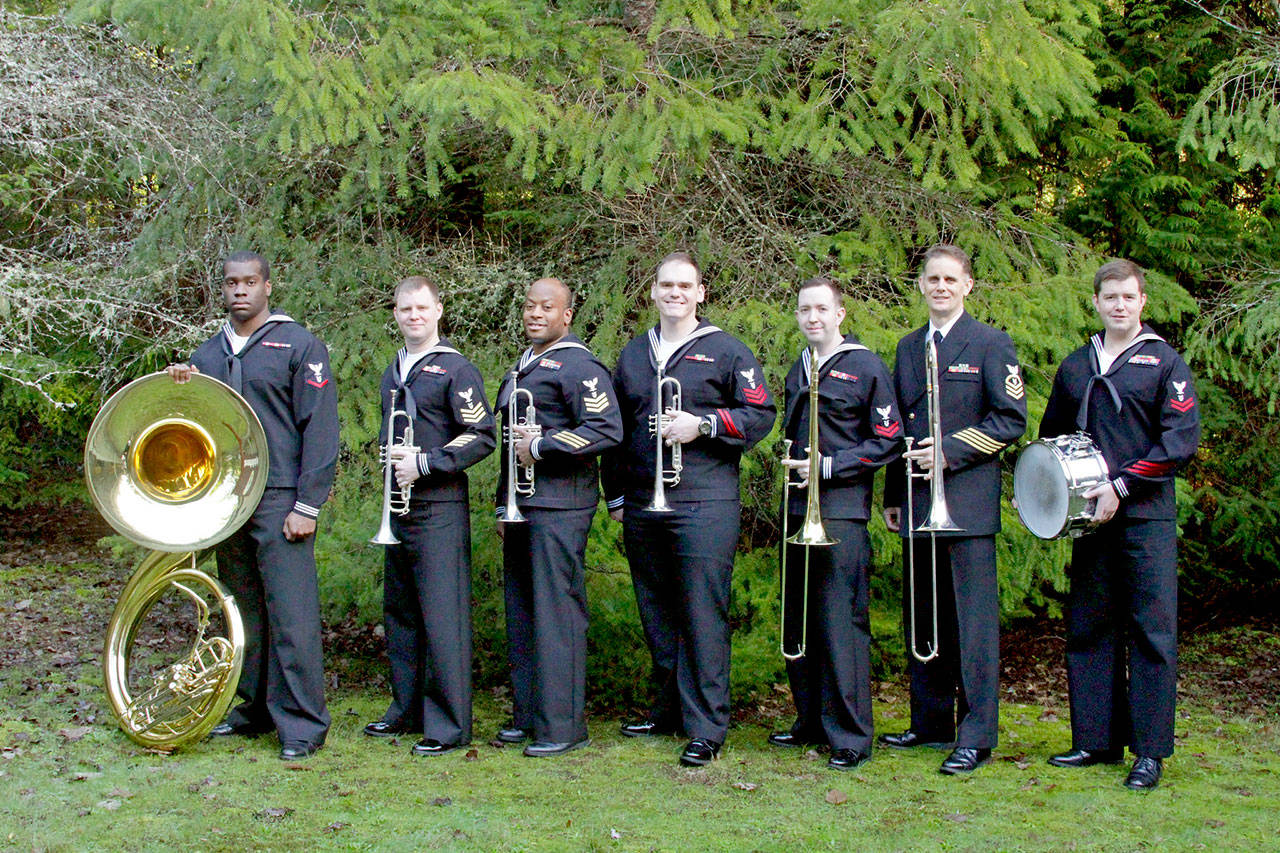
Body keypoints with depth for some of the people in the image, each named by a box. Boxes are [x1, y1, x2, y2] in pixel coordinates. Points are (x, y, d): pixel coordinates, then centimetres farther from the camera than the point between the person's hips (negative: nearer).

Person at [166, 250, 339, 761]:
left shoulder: (298, 346, -1)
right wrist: (180, 389, 1)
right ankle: (253, 708, 21)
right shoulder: (208, 354, 16)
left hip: (280, 502, -6)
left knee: (291, 613, -7)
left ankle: (302, 722, -2)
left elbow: (320, 430, -6)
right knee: (244, 610, 11)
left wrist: (307, 505, -12)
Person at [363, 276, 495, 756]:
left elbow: (483, 436, -12)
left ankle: (449, 725, -2)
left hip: (439, 508, -8)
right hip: (397, 507, 8)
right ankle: (406, 710, 25)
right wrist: (390, 454, 6)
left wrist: (425, 462, -17)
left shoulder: (455, 369, -6)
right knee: (399, 613, 14)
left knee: (442, 617, -7)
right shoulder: (393, 373, 17)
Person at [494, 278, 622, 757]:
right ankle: (528, 716, 20)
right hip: (522, 508, 9)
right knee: (521, 614, 12)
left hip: (559, 508, -9)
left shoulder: (578, 366, -8)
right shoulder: (523, 367, 20)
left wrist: (542, 446, -18)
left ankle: (562, 726, -1)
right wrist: (504, 505, 23)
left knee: (556, 613, -7)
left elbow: (607, 430, -20)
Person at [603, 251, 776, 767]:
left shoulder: (725, 351, 2)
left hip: (703, 506, -5)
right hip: (642, 507, 6)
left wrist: (703, 425, -15)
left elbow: (761, 413, -2)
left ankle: (706, 728, -3)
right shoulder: (633, 355, 17)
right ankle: (668, 710, 23)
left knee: (702, 615, -7)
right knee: (656, 616, 11)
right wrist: (615, 495, 17)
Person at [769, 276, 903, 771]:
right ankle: (811, 722, 21)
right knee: (799, 620, 10)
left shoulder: (865, 367, -3)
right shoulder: (798, 370, 17)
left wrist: (829, 466, -12)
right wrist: (792, 461, 8)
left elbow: (888, 441, -6)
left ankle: (851, 737, -2)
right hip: (797, 509, 7)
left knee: (842, 623, -8)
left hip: (842, 512, -7)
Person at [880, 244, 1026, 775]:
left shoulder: (991, 345, 0)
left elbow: (1011, 419, -5)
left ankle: (976, 739, -1)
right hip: (918, 504, 6)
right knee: (921, 620, 10)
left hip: (968, 501, -6)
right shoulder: (908, 348, 17)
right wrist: (893, 496, 15)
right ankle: (931, 724, 21)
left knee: (973, 621, -5)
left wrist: (951, 451, -14)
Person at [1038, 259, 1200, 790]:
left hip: (1147, 515, -5)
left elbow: (1182, 440, -8)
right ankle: (1096, 740, 15)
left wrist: (1122, 485, -14)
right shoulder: (1074, 367, 14)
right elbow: (1051, 435, 24)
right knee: (1087, 627, 6)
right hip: (1090, 515, 5)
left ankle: (1150, 750, 1)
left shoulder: (1163, 362, 1)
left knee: (1152, 630, -4)